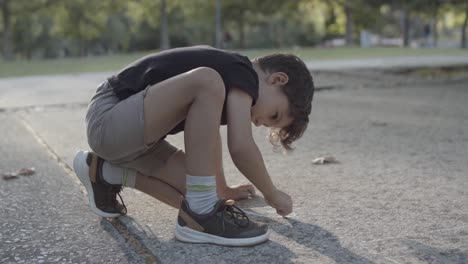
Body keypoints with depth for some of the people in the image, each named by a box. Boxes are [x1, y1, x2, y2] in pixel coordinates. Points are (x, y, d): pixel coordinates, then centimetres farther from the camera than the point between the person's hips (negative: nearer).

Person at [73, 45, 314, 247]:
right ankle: (201, 213, -23)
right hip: (107, 119, -10)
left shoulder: (231, 75, 16)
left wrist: (221, 190, 39)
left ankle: (106, 173, 17)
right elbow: (241, 148, -26)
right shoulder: (242, 74, -14)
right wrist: (272, 195, -8)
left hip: (132, 134, 10)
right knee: (207, 82, -29)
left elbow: (208, 134, 30)